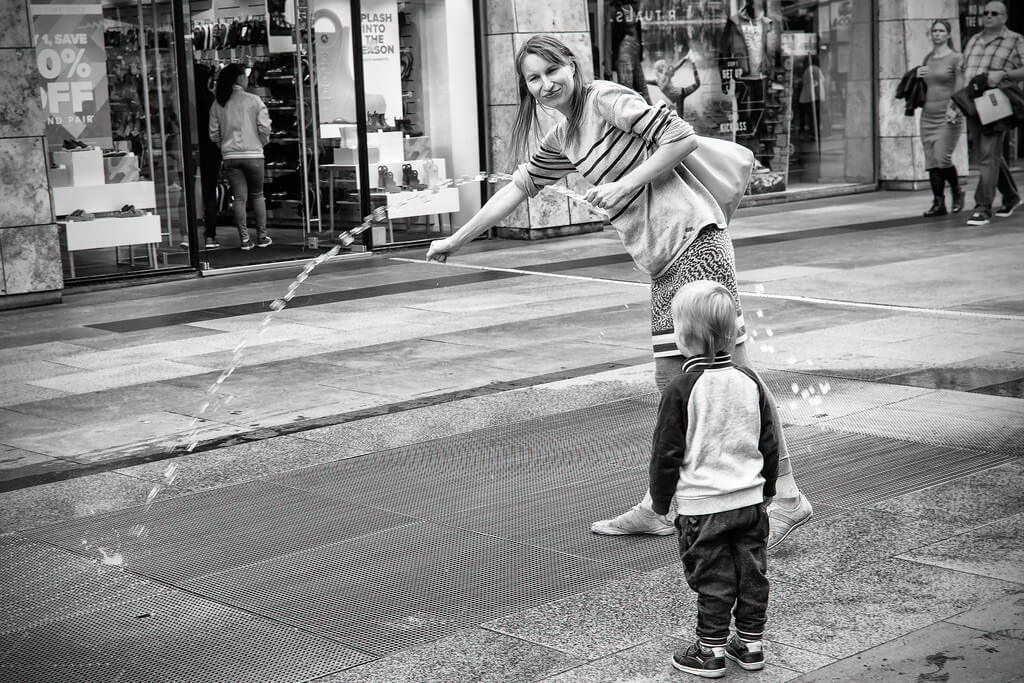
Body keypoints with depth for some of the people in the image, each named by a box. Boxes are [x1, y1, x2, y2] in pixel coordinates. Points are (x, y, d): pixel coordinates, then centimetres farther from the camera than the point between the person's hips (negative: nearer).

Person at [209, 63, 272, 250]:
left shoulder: (218, 104, 3)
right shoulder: (253, 100, -6)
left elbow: (214, 134, 2)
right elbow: (264, 128, -9)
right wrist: (262, 143, 10)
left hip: (230, 156, 2)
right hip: (253, 154, -2)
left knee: (239, 198, 4)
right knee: (257, 195, 11)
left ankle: (244, 239, 3)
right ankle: (262, 236, 13)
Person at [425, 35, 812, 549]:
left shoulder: (607, 100, -3)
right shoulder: (562, 140, 22)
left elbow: (682, 137, -8)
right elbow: (518, 187, 31)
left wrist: (624, 184, -11)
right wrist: (456, 240, 34)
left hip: (693, 237, -8)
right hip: (663, 257, 8)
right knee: (672, 381, 11)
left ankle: (785, 497, -5)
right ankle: (659, 508, 18)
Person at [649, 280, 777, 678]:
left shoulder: (682, 389, -15)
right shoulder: (749, 381, 2)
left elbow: (667, 453, -11)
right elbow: (769, 444, 9)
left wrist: (661, 501, 2)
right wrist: (766, 490, 22)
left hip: (702, 505, -5)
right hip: (750, 499, 5)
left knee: (712, 580, 4)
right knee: (751, 573, 13)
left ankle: (712, 651, 13)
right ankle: (751, 644, 22)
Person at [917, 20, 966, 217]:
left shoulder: (955, 58, -2)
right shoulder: (927, 59, 15)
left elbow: (960, 87, -8)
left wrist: (953, 109, -21)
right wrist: (917, 77, 3)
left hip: (947, 117, -6)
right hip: (927, 115, 6)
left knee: (942, 158, -14)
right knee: (931, 161, 1)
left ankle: (957, 192, 11)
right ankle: (938, 203, 7)